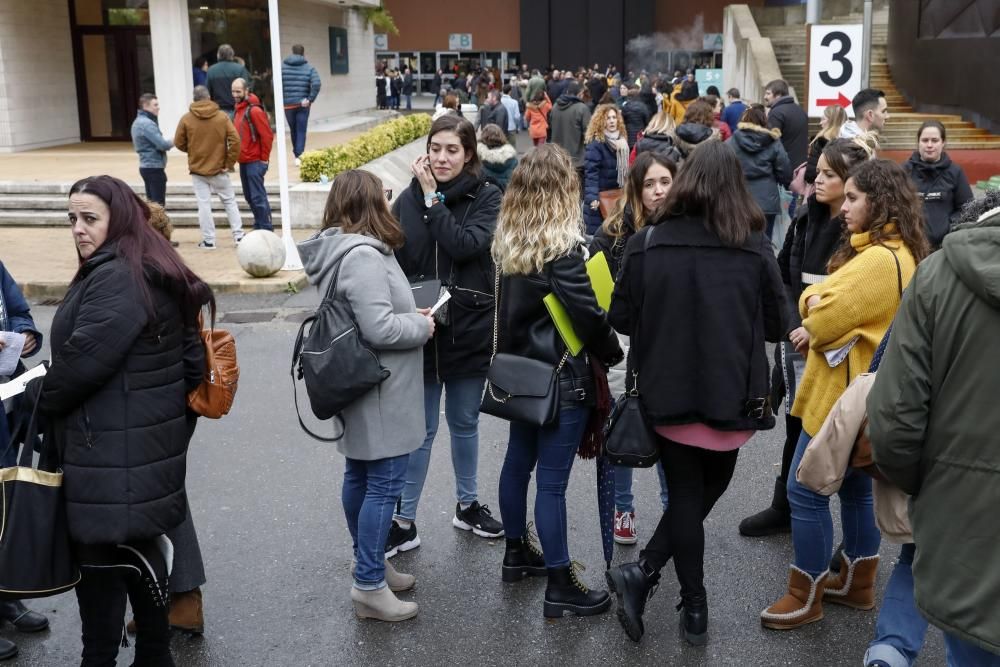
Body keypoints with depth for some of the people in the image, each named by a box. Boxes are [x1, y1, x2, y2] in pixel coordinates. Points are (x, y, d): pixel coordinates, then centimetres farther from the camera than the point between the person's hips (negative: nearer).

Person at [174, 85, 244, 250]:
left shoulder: (186, 119, -5)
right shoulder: (222, 117, -5)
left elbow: (179, 143, 0)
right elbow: (235, 140, -10)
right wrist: (229, 163, -3)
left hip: (197, 169, 0)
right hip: (219, 169, 0)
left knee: (204, 205, 4)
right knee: (229, 201, 12)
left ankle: (208, 240, 5)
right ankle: (238, 235, 11)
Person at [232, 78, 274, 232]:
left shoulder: (254, 110, -13)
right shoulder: (239, 109, 14)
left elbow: (267, 135, -16)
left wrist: (264, 158, -12)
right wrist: (238, 155, 14)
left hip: (255, 161, -9)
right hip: (243, 161, 9)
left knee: (258, 197, -9)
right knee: (249, 197, 13)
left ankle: (266, 229, -4)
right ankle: (259, 226, 21)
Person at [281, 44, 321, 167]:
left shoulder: (282, 66, 2)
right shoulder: (309, 68, -1)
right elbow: (317, 84, -15)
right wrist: (310, 99, -8)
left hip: (288, 104, 1)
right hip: (303, 104, -1)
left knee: (293, 130, 15)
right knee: (301, 131, 1)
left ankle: (297, 155, 25)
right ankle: (299, 156, -9)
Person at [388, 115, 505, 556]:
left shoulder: (487, 198, -5)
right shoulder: (407, 198, 0)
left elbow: (465, 245, -21)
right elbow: (392, 262, 3)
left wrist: (432, 198, -16)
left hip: (469, 329, 0)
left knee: (464, 423, 17)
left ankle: (467, 505, 35)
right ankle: (404, 522, 18)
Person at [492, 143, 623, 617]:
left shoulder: (507, 239, 3)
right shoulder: (561, 246, -21)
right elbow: (588, 313, -20)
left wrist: (514, 354, 16)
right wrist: (612, 353, -4)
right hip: (562, 376, -8)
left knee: (518, 460, 20)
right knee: (552, 481, -2)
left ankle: (517, 553, 37)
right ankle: (560, 587, 8)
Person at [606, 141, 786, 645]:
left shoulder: (647, 243, -9)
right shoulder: (756, 249, -8)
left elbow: (621, 319, -3)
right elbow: (775, 326, -1)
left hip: (667, 394, 1)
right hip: (731, 396, 0)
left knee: (686, 493, 16)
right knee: (709, 487, 19)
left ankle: (695, 609, 14)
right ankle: (642, 573, 11)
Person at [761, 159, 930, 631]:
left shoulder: (880, 259, -23)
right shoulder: (892, 251, 11)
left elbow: (824, 320, -24)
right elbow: (820, 296, 9)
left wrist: (814, 316, -1)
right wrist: (814, 302, -14)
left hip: (845, 398, -10)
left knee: (806, 491, -2)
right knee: (855, 487, 19)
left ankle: (806, 596, 10)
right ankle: (858, 583, 32)